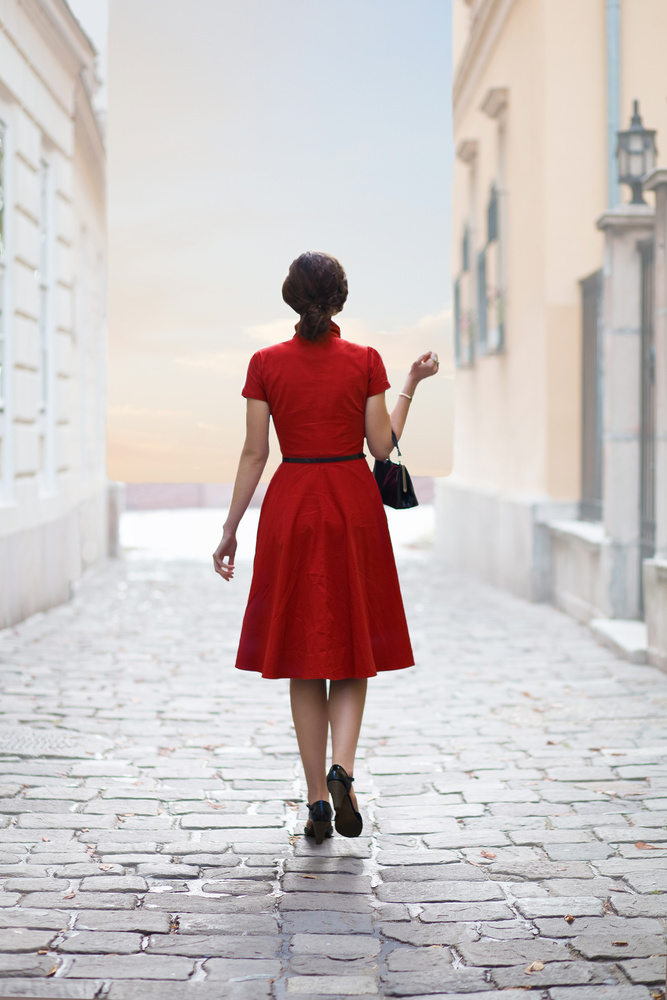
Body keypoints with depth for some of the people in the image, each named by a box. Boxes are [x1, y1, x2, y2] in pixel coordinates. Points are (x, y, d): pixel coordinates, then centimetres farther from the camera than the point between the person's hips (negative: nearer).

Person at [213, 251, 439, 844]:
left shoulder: (266, 364, -2)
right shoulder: (366, 361, -3)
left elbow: (254, 454, -2)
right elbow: (382, 446, -1)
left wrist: (230, 530, 5)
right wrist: (411, 385, 10)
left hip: (291, 508, 1)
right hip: (354, 505, 0)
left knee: (304, 659, 7)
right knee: (352, 650, 11)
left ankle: (317, 801, 8)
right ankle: (342, 768, -11)